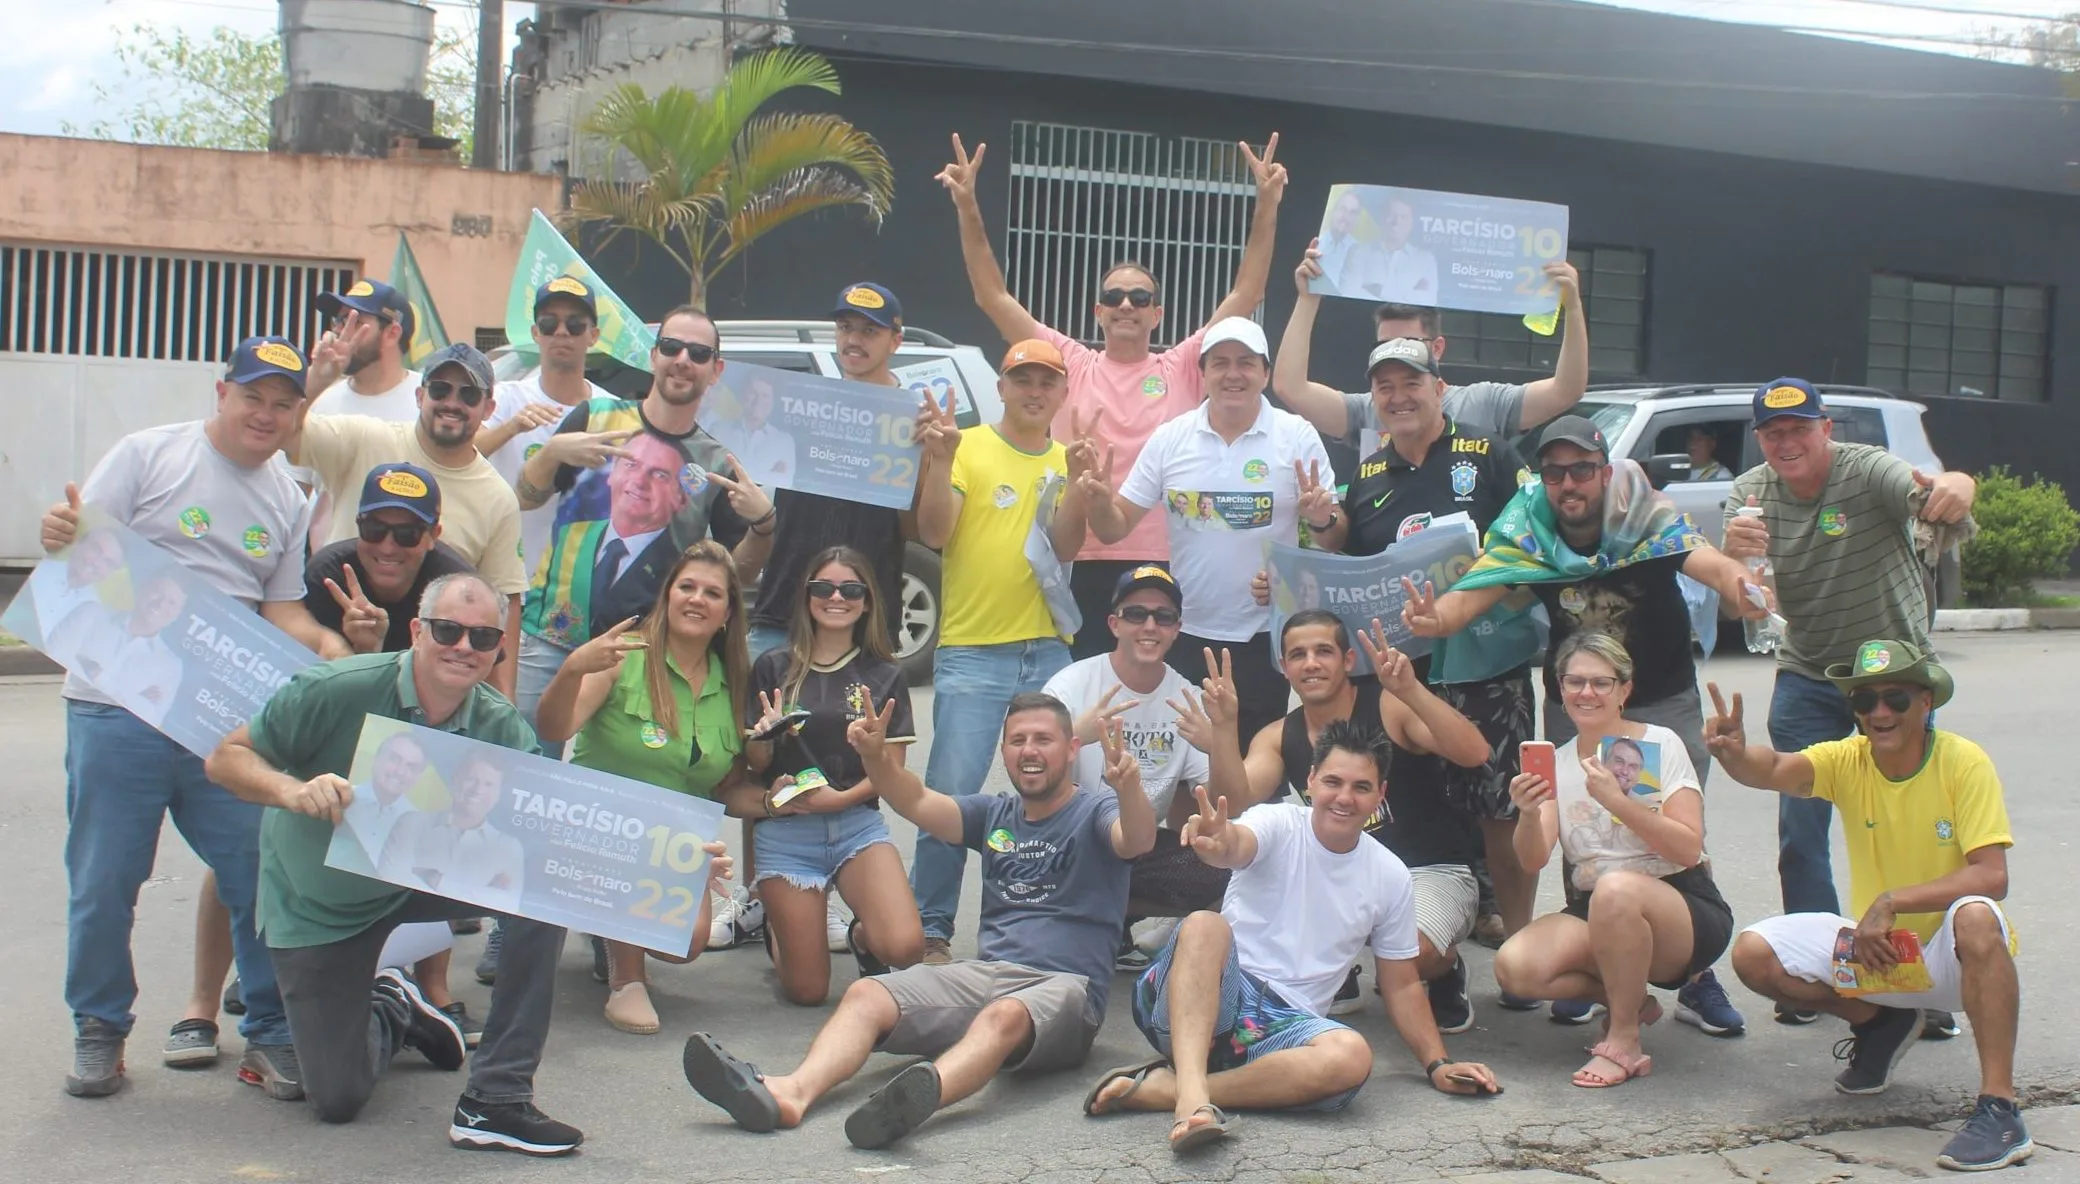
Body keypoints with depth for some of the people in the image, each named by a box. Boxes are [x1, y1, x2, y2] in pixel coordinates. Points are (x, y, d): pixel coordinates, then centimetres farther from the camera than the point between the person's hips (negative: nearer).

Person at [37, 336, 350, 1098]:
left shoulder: (289, 501, 12)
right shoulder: (148, 456, -2)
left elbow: (280, 607, 13)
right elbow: (79, 548, -4)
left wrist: (324, 641, -8)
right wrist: (59, 538, -27)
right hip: (119, 711, -3)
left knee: (262, 874, 2)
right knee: (103, 881, 6)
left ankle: (271, 1033, 15)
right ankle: (99, 1029, 24)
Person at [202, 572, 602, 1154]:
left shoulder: (501, 729, -16)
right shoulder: (338, 690, -26)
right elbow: (225, 757, -19)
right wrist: (294, 790, -40)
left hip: (420, 877, 2)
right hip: (318, 904, -2)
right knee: (337, 1100, -3)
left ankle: (495, 1100, -16)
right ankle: (389, 1014, 35)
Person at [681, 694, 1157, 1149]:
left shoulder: (1095, 810, 6)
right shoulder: (994, 814, 22)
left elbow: (1137, 841, -16)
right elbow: (917, 803, 9)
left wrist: (1129, 787, -38)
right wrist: (876, 756, -11)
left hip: (1063, 985, -5)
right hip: (983, 973, 5)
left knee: (1003, 1016, -40)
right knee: (865, 995, -20)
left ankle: (925, 1091, -68)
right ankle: (792, 1092, -46)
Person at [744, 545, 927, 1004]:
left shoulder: (885, 675, 5)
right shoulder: (773, 668, 3)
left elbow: (892, 768, 2)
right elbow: (755, 765, 5)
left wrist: (842, 797, -15)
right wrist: (764, 738, -17)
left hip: (858, 823, 1)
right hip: (785, 831, -1)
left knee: (905, 947, -23)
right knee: (807, 991, -1)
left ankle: (862, 936, 15)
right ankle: (776, 924, 33)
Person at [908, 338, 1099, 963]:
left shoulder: (1066, 460, 12)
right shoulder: (969, 447, 0)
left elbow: (1063, 548, 0)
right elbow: (933, 532, -11)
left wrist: (1076, 480, -13)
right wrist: (940, 459, -23)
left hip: (1049, 653, 4)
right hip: (972, 653, -4)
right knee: (952, 794, -8)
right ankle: (930, 929, 2)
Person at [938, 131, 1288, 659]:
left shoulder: (1183, 368, 6)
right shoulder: (1071, 365, 7)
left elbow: (1247, 294, 0)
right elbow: (994, 297, 2)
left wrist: (1266, 205, -10)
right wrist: (968, 208, -8)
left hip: (1168, 562, 0)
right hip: (1084, 561, 0)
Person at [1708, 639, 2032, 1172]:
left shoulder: (1964, 763, -17)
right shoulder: (1848, 759, -8)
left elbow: (1992, 877, -24)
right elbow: (1778, 770, -30)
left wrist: (1891, 902, -30)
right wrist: (1735, 756, -53)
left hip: (1949, 954, -4)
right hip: (1874, 948, 4)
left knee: (1976, 916, -38)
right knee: (1754, 954, -13)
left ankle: (1999, 1111, -32)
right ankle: (1880, 1023, 13)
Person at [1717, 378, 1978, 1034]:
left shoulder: (1869, 472, -19)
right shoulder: (1751, 493, -7)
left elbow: (1928, 494, -40)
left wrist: (1954, 488, -65)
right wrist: (1733, 554, -42)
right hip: (1807, 678, 3)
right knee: (1799, 828, -1)